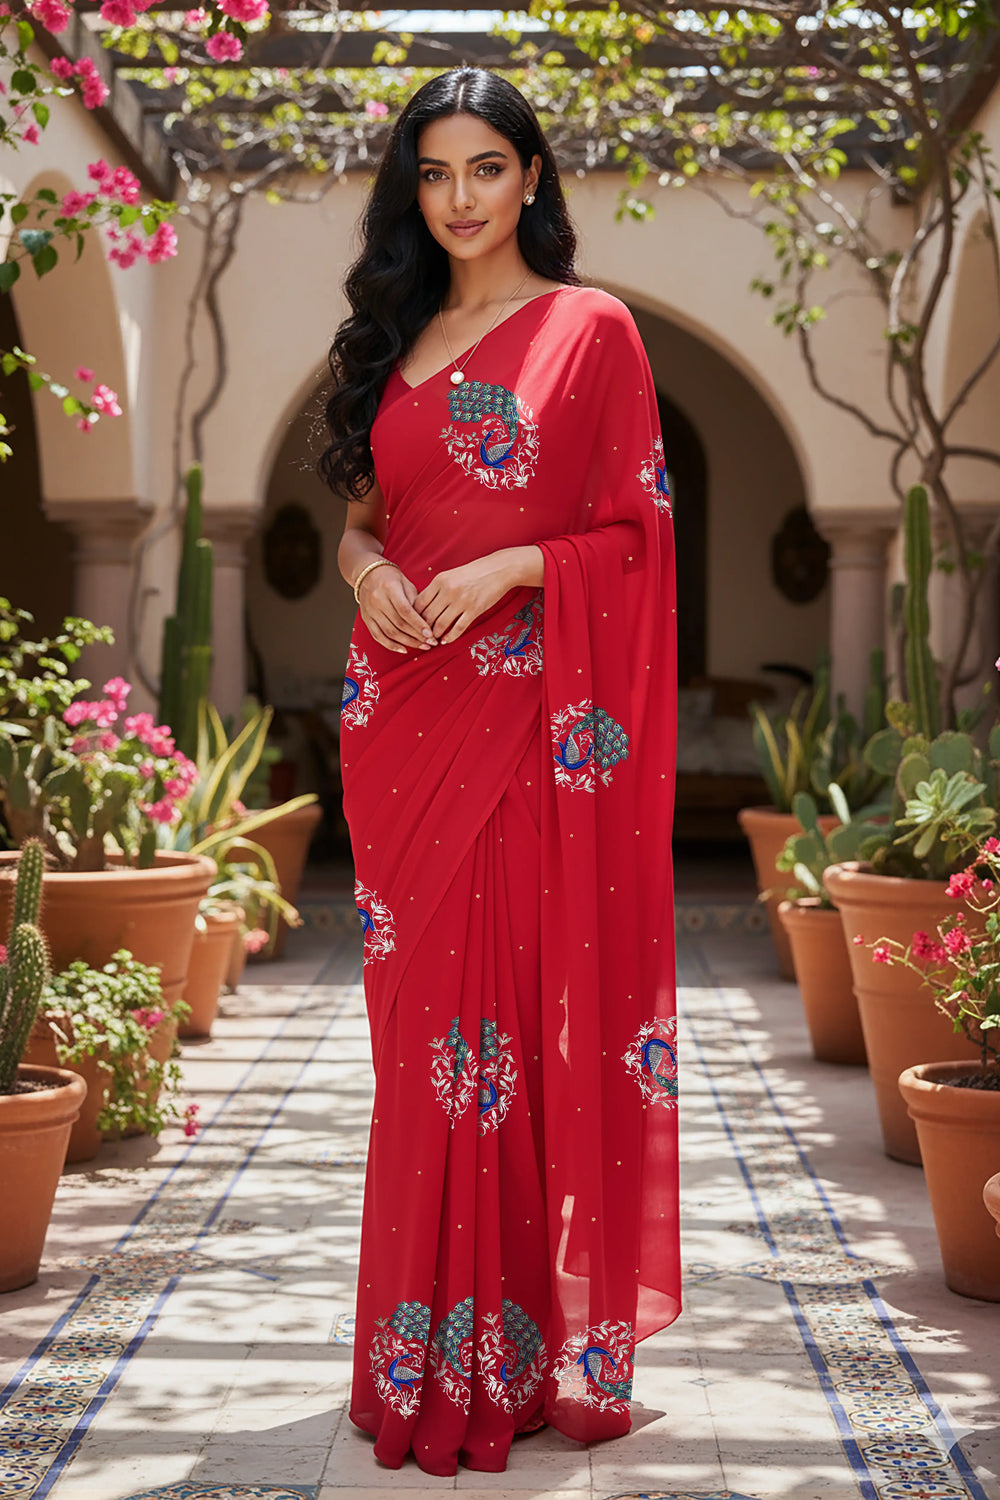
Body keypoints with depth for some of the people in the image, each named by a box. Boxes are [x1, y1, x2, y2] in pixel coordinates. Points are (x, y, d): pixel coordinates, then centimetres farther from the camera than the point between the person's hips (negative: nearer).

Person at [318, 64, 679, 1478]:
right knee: (423, 1019, 7)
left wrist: (509, 568, -16)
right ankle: (434, 1346, 18)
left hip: (534, 720, -5)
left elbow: (638, 533, -2)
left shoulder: (592, 328, 0)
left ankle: (529, 1338, 8)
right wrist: (367, 564, -1)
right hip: (406, 714, 5)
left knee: (529, 1010, -4)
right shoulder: (395, 338, 16)